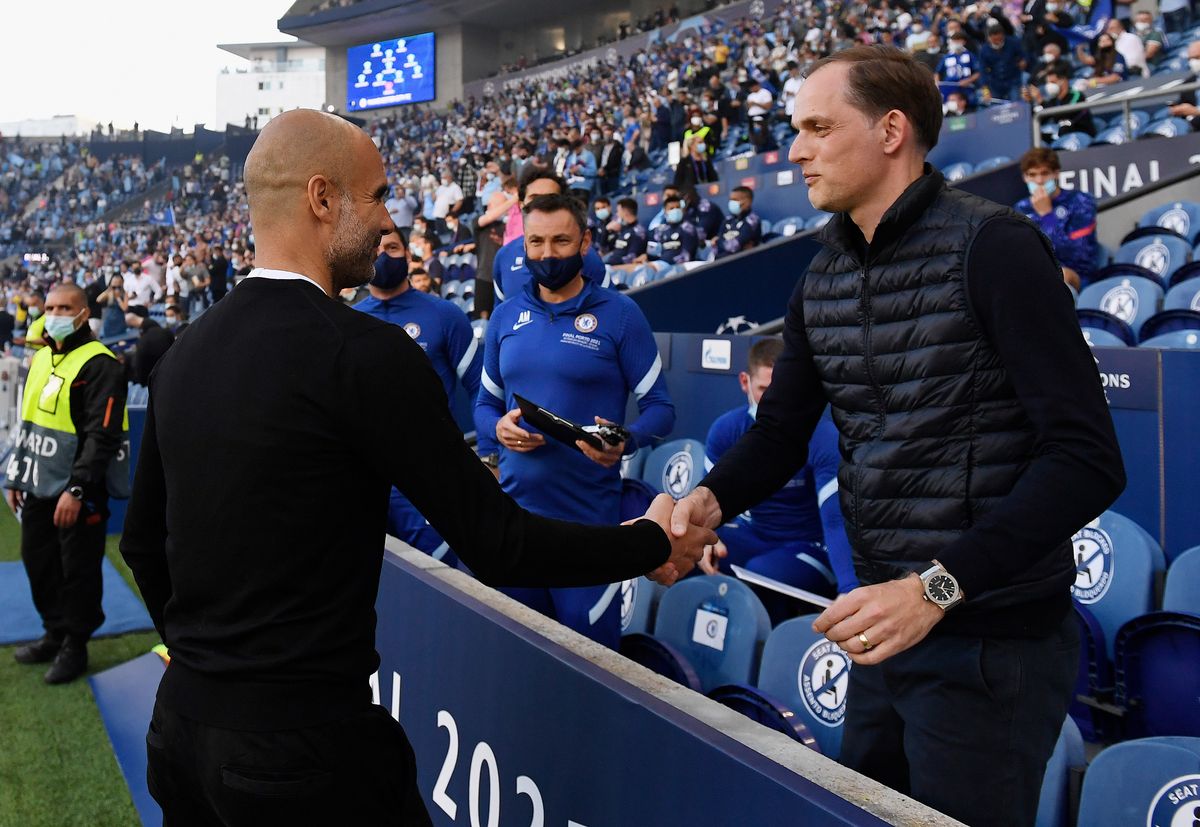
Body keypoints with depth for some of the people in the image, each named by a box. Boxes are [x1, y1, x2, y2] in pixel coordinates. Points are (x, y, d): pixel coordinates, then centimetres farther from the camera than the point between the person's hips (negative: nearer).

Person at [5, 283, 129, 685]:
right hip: (38, 489, 9)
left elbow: (102, 436, -20)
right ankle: (55, 634, 35)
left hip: (79, 493, -8)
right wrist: (16, 477, 20)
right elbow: (28, 424, 21)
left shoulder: (99, 365, -15)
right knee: (38, 562, 18)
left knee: (78, 571, 3)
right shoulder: (41, 359, 12)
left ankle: (74, 647, 18)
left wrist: (76, 489, -22)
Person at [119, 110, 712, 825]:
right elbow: (498, 546, -17)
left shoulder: (184, 354, 3)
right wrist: (653, 544, -3)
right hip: (304, 745, -7)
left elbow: (142, 543, 14)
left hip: (182, 726, 7)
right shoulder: (365, 354, -19)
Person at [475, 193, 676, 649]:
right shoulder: (506, 317, 9)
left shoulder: (619, 314, -4)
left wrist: (625, 441, -24)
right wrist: (499, 427, -8)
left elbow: (660, 408, -3)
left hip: (589, 513, -4)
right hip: (514, 508, 4)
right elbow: (484, 404, 15)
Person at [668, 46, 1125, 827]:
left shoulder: (993, 247, -15)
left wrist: (937, 587, -28)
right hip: (888, 625, 7)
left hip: (991, 637, -7)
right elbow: (781, 432, 10)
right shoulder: (822, 281, 7)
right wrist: (712, 498, -11)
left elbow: (1088, 458, -21)